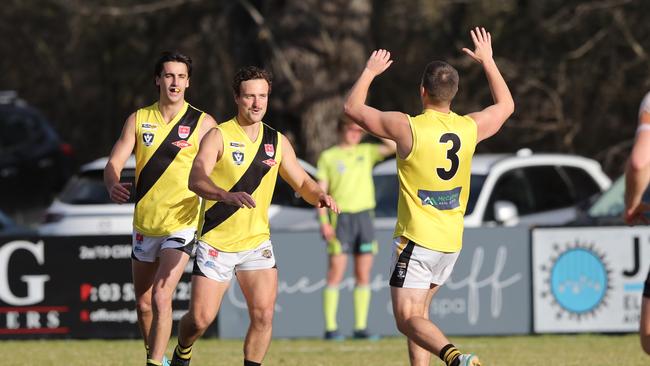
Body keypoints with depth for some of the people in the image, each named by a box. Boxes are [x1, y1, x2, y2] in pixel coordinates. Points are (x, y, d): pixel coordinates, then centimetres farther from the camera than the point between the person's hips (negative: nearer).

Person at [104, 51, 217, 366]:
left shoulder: (203, 124, -4)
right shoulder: (138, 120, 4)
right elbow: (114, 162, -2)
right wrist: (113, 186, -24)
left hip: (182, 224, -4)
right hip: (145, 224, 4)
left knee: (161, 296, -19)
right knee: (143, 302, 13)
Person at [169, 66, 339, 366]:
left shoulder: (277, 142, 6)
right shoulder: (219, 136, -9)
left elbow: (303, 183, 12)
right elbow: (196, 178, -25)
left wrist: (319, 195, -12)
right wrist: (226, 195, -46)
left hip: (257, 242, 3)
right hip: (216, 242, -3)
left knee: (264, 314, -14)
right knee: (200, 318, -3)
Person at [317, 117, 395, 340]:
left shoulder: (366, 152, 13)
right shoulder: (328, 157, 4)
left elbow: (393, 147, 0)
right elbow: (321, 191, 1)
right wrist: (323, 221, -9)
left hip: (364, 216, 4)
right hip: (340, 217, -4)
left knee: (363, 275, 3)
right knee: (336, 273, -7)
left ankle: (361, 327, 6)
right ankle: (330, 328, -6)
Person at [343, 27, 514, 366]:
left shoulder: (408, 128, -14)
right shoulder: (470, 128, -1)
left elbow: (352, 107, -1)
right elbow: (506, 105, 22)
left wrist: (370, 71, 15)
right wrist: (487, 61, 30)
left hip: (416, 239, -6)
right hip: (451, 241, 6)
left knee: (408, 319, -9)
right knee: (418, 312, 21)